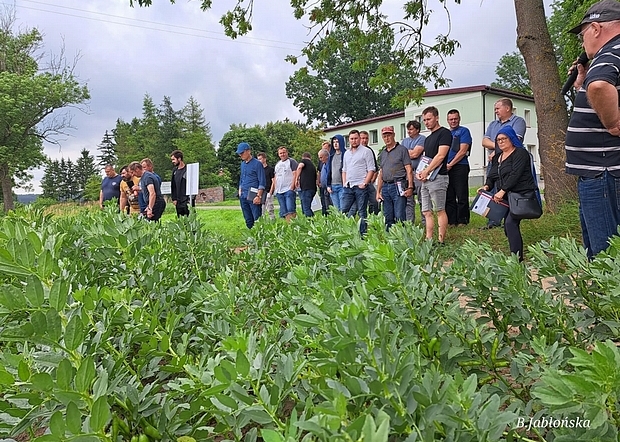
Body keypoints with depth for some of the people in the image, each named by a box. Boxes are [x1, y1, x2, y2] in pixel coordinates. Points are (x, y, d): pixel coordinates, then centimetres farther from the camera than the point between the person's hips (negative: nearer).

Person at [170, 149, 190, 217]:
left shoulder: (188, 169, -7)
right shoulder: (175, 170, 13)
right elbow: (173, 186, 18)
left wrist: (189, 200, -13)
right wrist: (174, 198, 9)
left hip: (186, 201, -7)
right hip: (178, 202, 7)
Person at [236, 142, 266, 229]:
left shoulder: (257, 164, -6)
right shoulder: (243, 164, 16)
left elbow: (262, 182, -10)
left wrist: (259, 196, -16)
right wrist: (240, 192, 16)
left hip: (253, 197, -7)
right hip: (243, 197, 7)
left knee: (257, 219, -7)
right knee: (248, 220, 11)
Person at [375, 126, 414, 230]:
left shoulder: (402, 149, 1)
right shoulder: (382, 153, 19)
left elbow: (409, 170, -4)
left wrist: (410, 187, -14)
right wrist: (378, 191, 14)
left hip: (398, 186, -6)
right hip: (385, 187, 6)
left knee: (399, 217, -10)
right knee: (388, 218, 9)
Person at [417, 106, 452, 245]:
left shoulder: (444, 133, -4)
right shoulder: (428, 138, 23)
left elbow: (440, 156, -14)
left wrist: (426, 171, -13)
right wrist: (420, 173, 5)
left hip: (438, 177, -9)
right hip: (426, 179, 9)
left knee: (440, 211, -6)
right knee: (426, 212, 6)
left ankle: (441, 241, -4)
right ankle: (429, 240, 9)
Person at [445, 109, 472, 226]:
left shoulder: (464, 131, 1)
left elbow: (463, 151, -9)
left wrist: (450, 164, -11)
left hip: (460, 167, -6)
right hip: (446, 168, 6)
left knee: (461, 197, -3)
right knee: (449, 197, 7)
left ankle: (462, 221, 2)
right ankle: (451, 221, 13)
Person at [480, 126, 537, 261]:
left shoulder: (520, 153, -6)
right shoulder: (498, 157, 19)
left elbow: (515, 174, -18)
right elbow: (492, 176, 18)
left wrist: (502, 191, -24)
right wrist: (487, 186, -2)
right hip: (507, 198, 9)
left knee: (510, 223, -20)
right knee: (508, 227, 5)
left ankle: (517, 257, -18)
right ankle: (515, 255, 13)